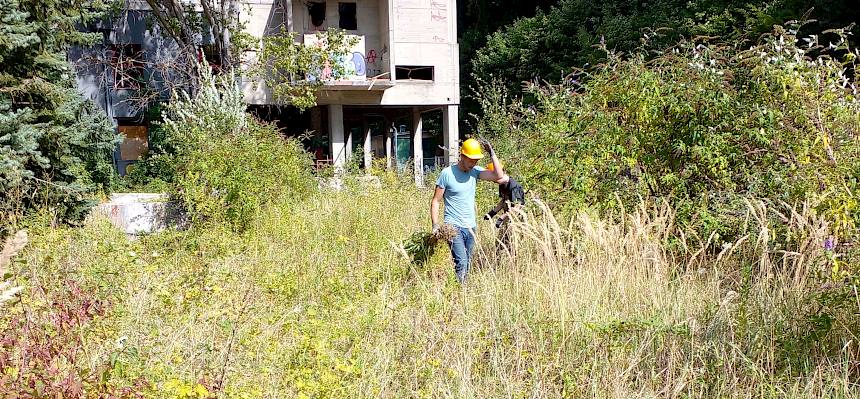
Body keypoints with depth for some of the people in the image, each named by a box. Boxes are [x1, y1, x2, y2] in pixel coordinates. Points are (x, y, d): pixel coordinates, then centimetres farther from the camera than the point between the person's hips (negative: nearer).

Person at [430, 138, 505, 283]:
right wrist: (435, 225, -13)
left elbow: (499, 175, -6)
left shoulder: (475, 171, 5)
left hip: (471, 227, 6)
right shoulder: (447, 173, -7)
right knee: (461, 263, -19)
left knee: (467, 264, 8)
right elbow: (435, 201, -4)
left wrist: (492, 153, -8)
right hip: (453, 227, -6)